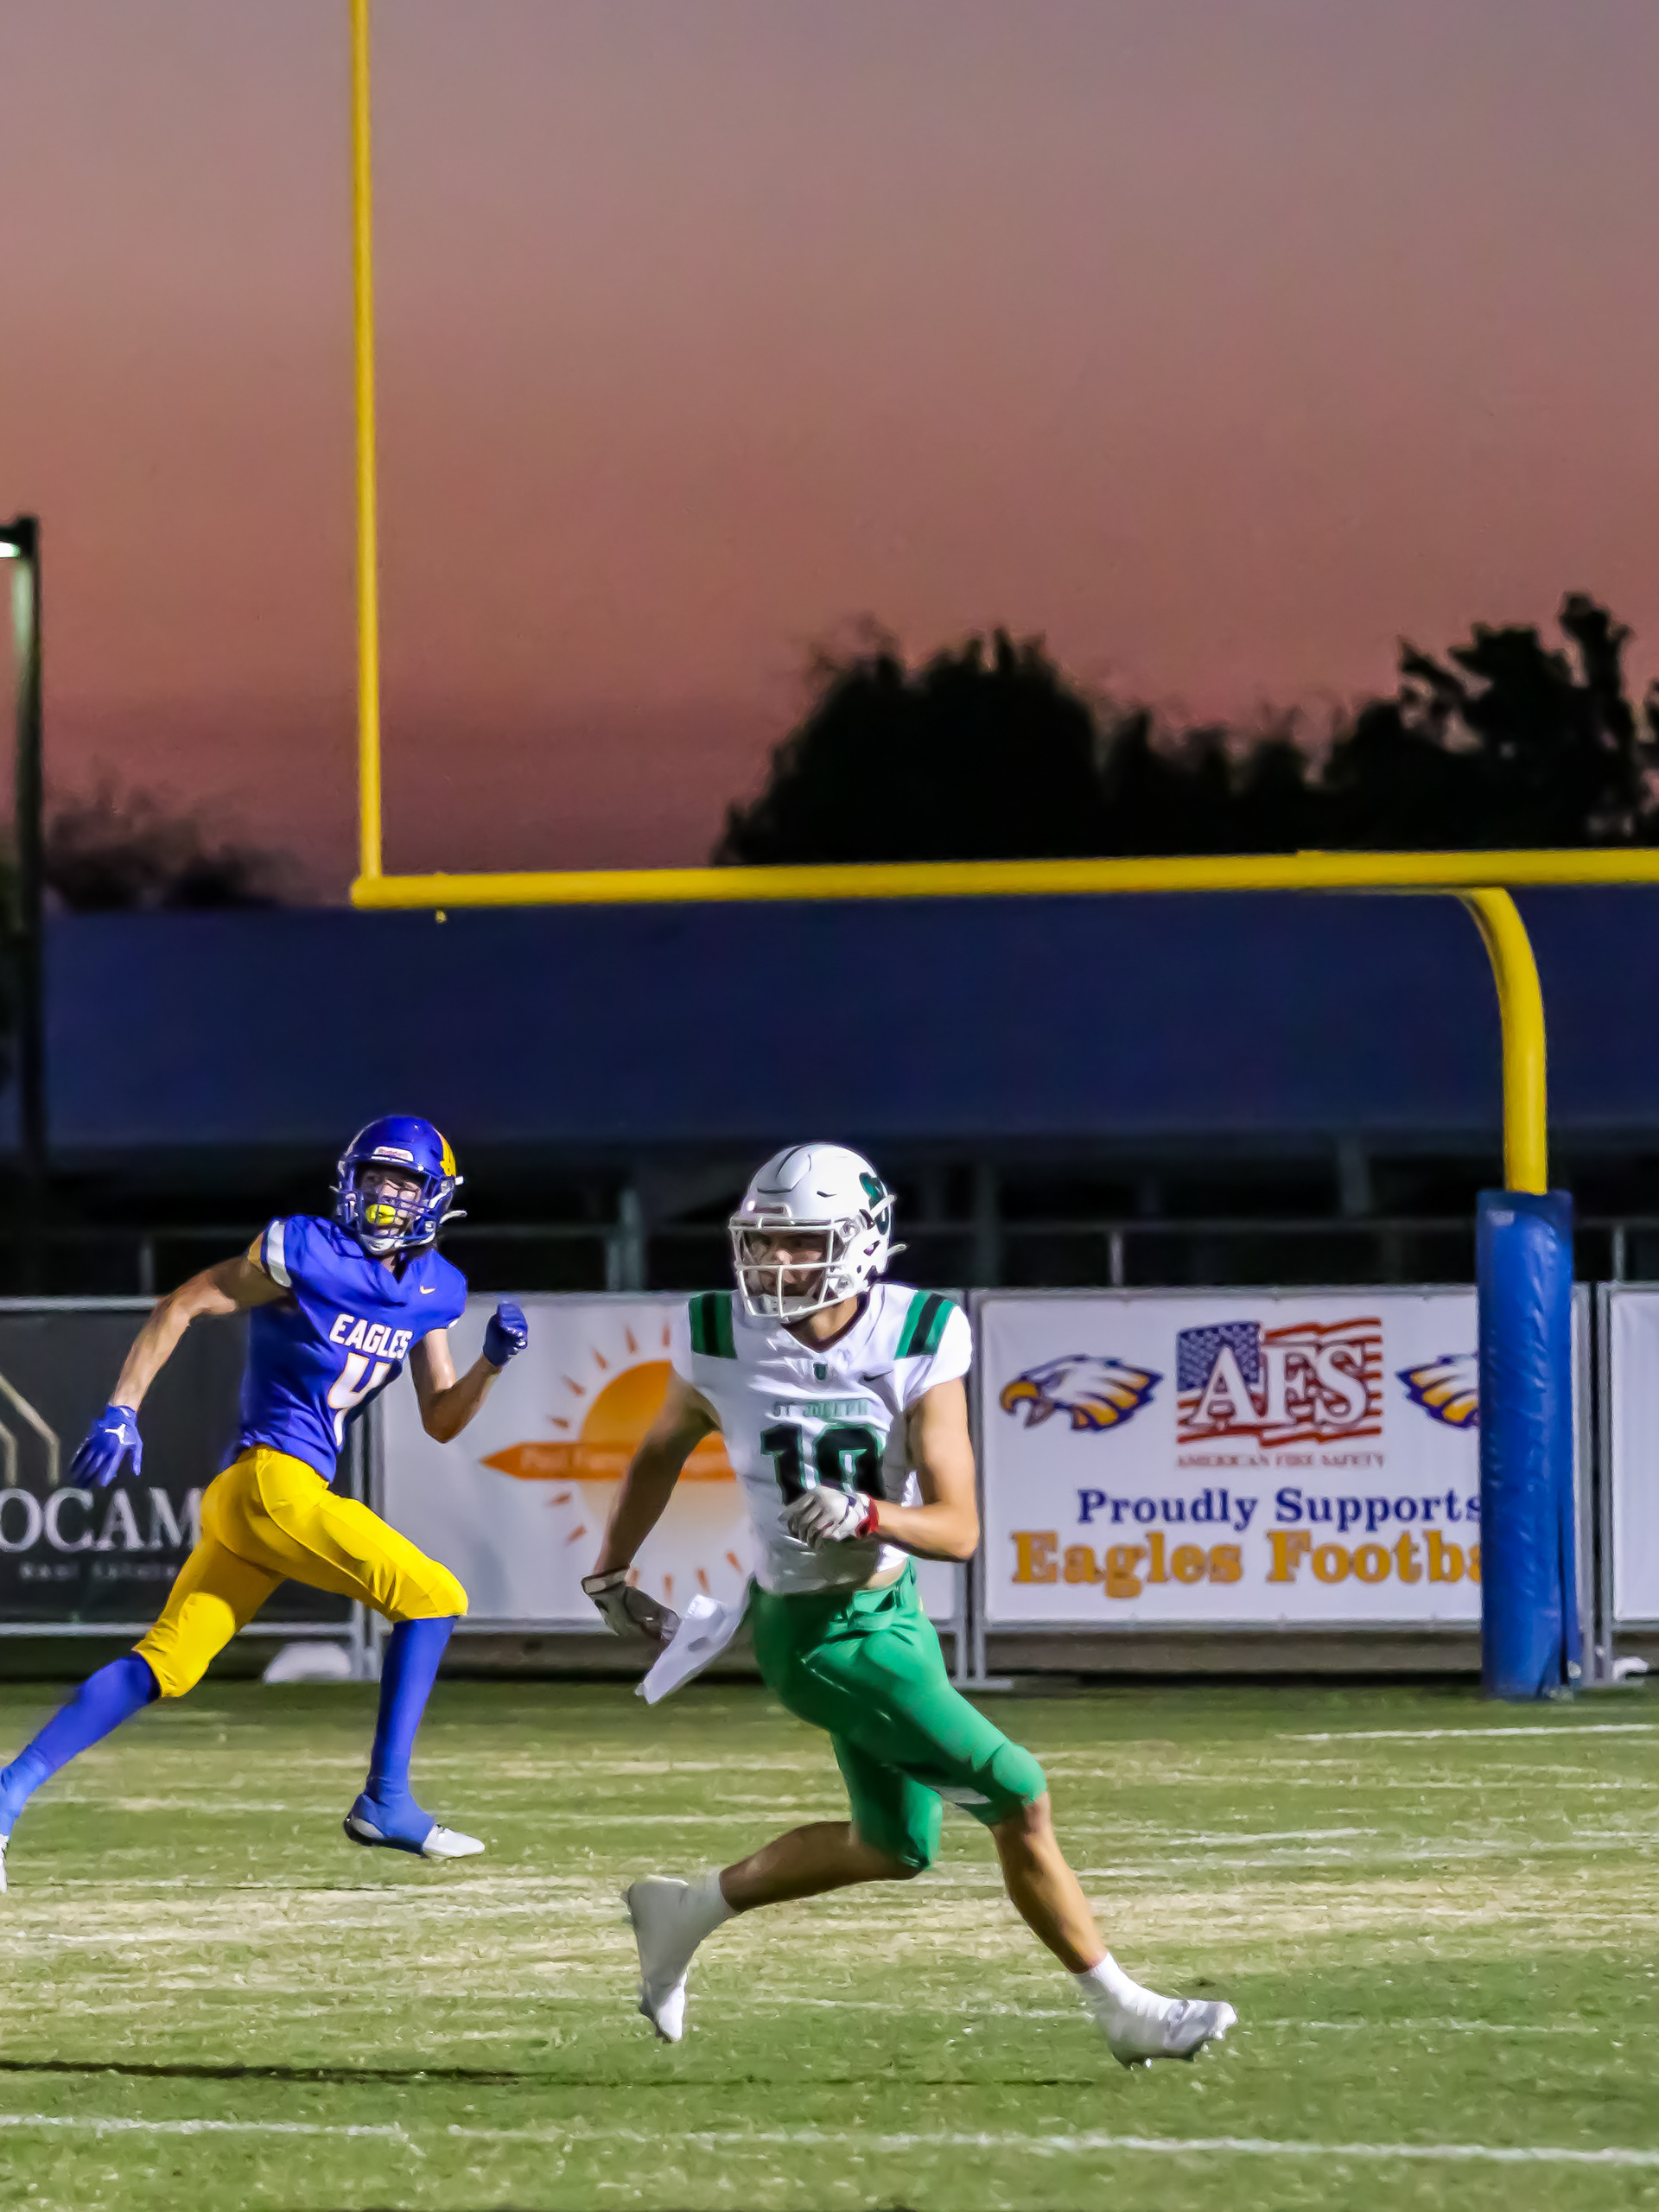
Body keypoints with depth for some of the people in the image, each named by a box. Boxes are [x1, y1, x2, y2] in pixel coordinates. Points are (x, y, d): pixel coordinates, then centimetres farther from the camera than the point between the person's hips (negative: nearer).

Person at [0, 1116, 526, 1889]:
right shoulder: (305, 1251, -7)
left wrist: (492, 1361, -1)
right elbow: (179, 1308, -4)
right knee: (432, 1596, -8)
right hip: (272, 1478, -7)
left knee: (166, 1662, 2)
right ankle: (385, 1802, -7)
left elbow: (440, 1421, 18)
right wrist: (121, 1412, -11)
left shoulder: (434, 1290, 15)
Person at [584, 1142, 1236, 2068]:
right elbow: (662, 1452, 8)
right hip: (825, 1635, -5)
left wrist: (864, 1515, -33)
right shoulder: (723, 1342, -14)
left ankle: (691, 1909, 36)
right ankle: (1122, 2009, 4)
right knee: (1018, 1798, -9)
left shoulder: (917, 1341, -12)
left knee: (897, 1846, 19)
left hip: (893, 1609, 5)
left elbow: (958, 1528, -14)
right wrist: (610, 1573, 15)